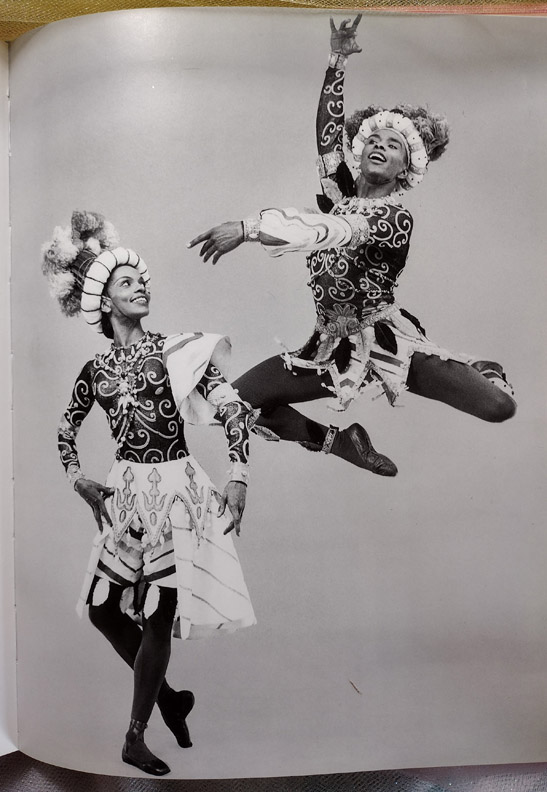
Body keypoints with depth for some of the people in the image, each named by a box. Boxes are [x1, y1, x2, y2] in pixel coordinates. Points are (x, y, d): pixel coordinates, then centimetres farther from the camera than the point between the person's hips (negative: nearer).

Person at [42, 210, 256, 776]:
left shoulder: (175, 350, -4)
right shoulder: (96, 369, 5)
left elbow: (233, 411, -7)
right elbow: (66, 430, 19)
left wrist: (237, 480, -14)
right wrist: (80, 482, 7)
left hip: (175, 487, -3)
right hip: (125, 492, 4)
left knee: (159, 615, 0)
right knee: (102, 608, 6)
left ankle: (135, 737, 20)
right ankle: (168, 695, 30)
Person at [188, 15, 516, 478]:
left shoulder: (397, 218, -15)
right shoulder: (341, 193, 4)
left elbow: (332, 230, -31)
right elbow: (327, 135, 0)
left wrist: (248, 229, -40)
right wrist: (338, 61, -10)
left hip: (388, 343, -5)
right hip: (332, 345, 5)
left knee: (499, 406, -18)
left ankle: (481, 371, 23)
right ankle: (338, 440, 10)